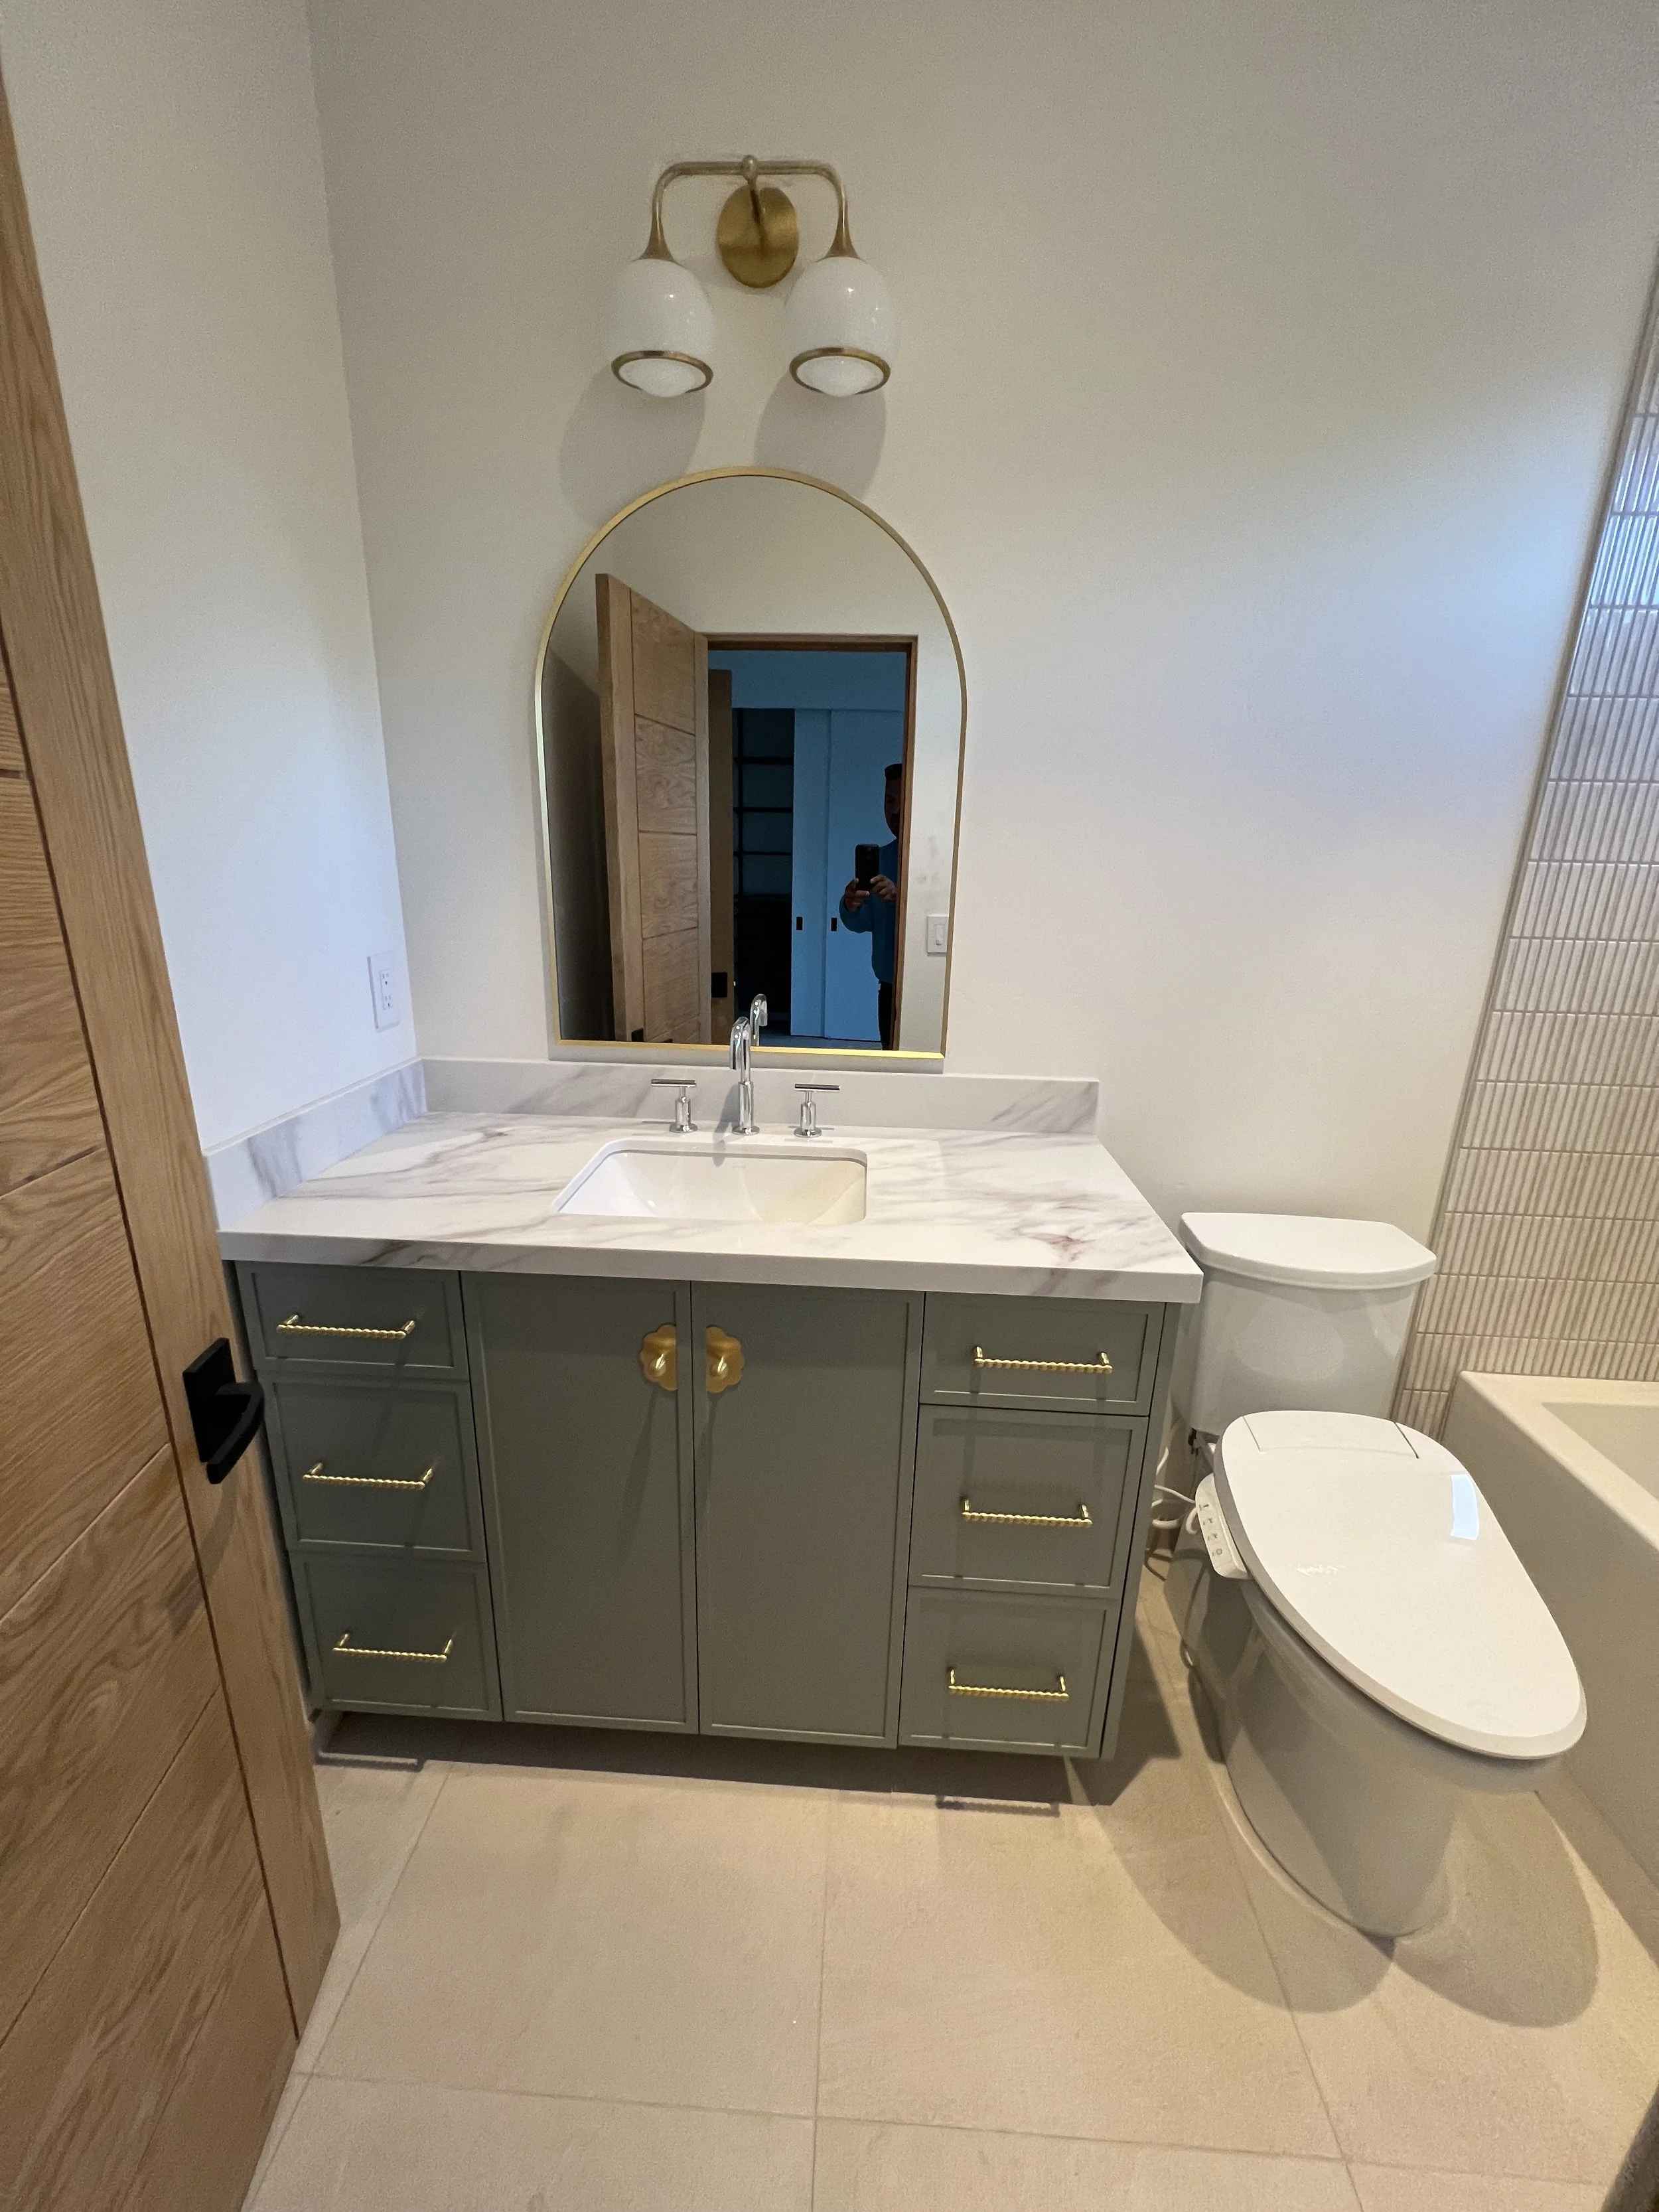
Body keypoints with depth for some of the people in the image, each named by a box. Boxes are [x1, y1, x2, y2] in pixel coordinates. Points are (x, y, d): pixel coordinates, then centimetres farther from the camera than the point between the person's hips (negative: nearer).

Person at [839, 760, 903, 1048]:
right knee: (890, 1056, 14)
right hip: (889, 986, 6)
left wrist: (901, 896, -34)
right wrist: (850, 907, -15)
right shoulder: (881, 857, 11)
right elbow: (863, 923, 7)